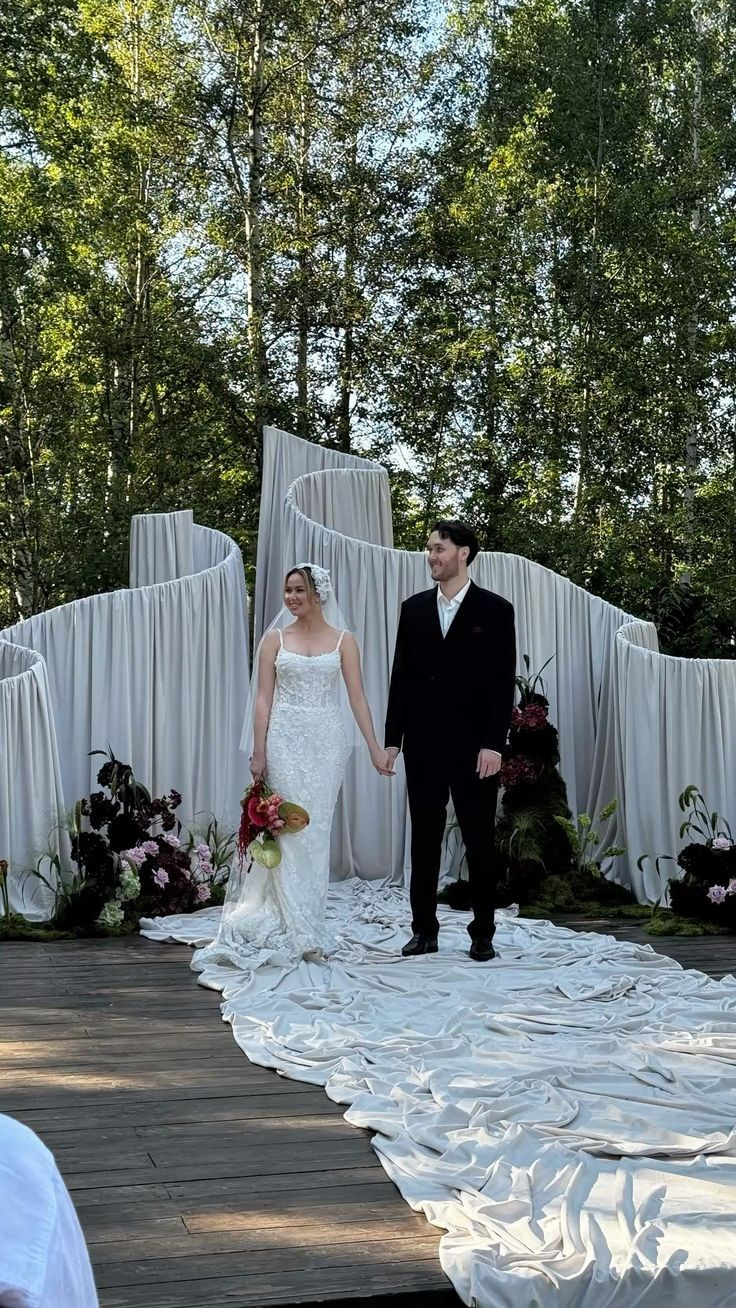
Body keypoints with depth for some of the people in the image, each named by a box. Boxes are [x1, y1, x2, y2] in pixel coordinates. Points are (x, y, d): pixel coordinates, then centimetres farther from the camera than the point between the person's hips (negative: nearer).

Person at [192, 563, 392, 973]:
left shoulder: (343, 640, 5)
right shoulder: (275, 639, 5)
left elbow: (357, 697, 3)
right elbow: (263, 698, 2)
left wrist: (375, 748, -3)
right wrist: (258, 753, -5)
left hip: (327, 741, 1)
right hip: (285, 739, -1)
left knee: (317, 831, 5)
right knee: (292, 828, -4)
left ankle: (309, 922, 16)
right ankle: (300, 931, 2)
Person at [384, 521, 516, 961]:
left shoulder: (495, 609, -2)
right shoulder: (414, 608, 8)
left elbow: (503, 682, -6)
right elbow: (401, 677, 9)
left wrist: (493, 744, -13)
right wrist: (393, 738, 4)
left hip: (474, 747, -3)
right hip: (423, 744, 3)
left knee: (480, 841, 4)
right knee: (425, 839, 8)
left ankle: (483, 934, 13)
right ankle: (425, 930, 16)